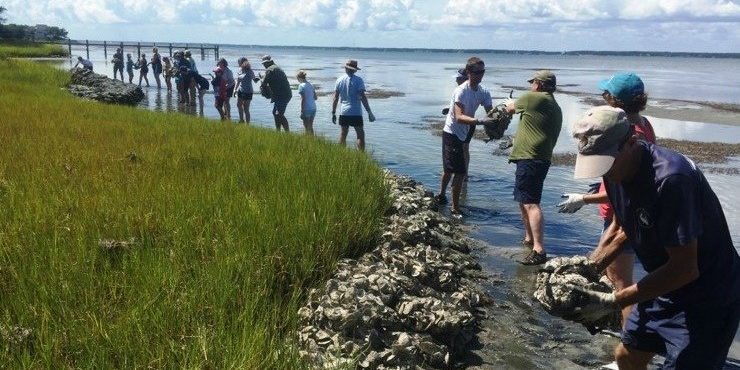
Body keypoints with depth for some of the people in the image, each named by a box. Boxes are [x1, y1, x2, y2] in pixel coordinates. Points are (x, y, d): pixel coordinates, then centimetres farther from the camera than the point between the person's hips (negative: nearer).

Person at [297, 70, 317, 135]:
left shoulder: (301, 86, -9)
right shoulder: (311, 85, 11)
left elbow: (303, 99, -14)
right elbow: (315, 98, 13)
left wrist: (301, 111, -12)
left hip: (306, 109, -7)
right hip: (313, 108, 7)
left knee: (307, 128, 0)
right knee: (310, 127, 16)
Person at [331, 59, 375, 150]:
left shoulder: (339, 80, 5)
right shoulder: (358, 80, -8)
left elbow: (335, 98, 5)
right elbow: (363, 97, -12)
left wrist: (333, 113, 12)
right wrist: (369, 112, -8)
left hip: (343, 112, 4)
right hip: (356, 113, -4)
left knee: (343, 135, 11)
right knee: (360, 135, 0)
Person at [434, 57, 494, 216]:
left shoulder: (483, 92, -1)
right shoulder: (461, 91, -24)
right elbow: (459, 117, -35)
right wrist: (479, 121, -48)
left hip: (462, 134, 8)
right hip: (452, 133, -8)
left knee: (450, 168, 23)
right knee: (460, 171, -8)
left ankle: (441, 195, 41)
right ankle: (455, 208, 3)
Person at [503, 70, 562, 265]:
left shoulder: (534, 99, -8)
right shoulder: (555, 108, 18)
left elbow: (511, 108, 9)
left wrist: (509, 103, 32)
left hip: (530, 159, -10)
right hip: (541, 158, 10)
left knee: (530, 203, -14)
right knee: (523, 199, 22)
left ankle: (539, 250, -19)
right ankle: (529, 238, 34)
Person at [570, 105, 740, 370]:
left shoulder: (670, 177, -32)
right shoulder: (617, 170, -6)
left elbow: (684, 268, -30)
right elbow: (620, 229, 10)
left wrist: (613, 301, -30)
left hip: (709, 298, -8)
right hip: (666, 288, 8)